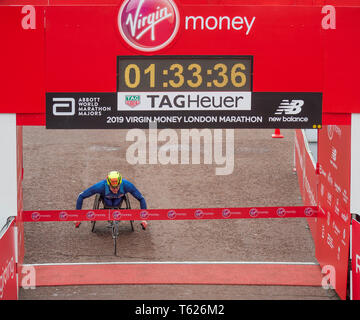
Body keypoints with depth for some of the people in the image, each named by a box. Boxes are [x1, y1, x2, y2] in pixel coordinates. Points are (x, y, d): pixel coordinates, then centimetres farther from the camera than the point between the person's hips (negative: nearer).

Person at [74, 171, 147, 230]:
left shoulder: (126, 185, -41)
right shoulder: (101, 186, -43)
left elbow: (141, 199, -29)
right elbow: (81, 196, -34)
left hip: (119, 198, 0)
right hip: (106, 197, 0)